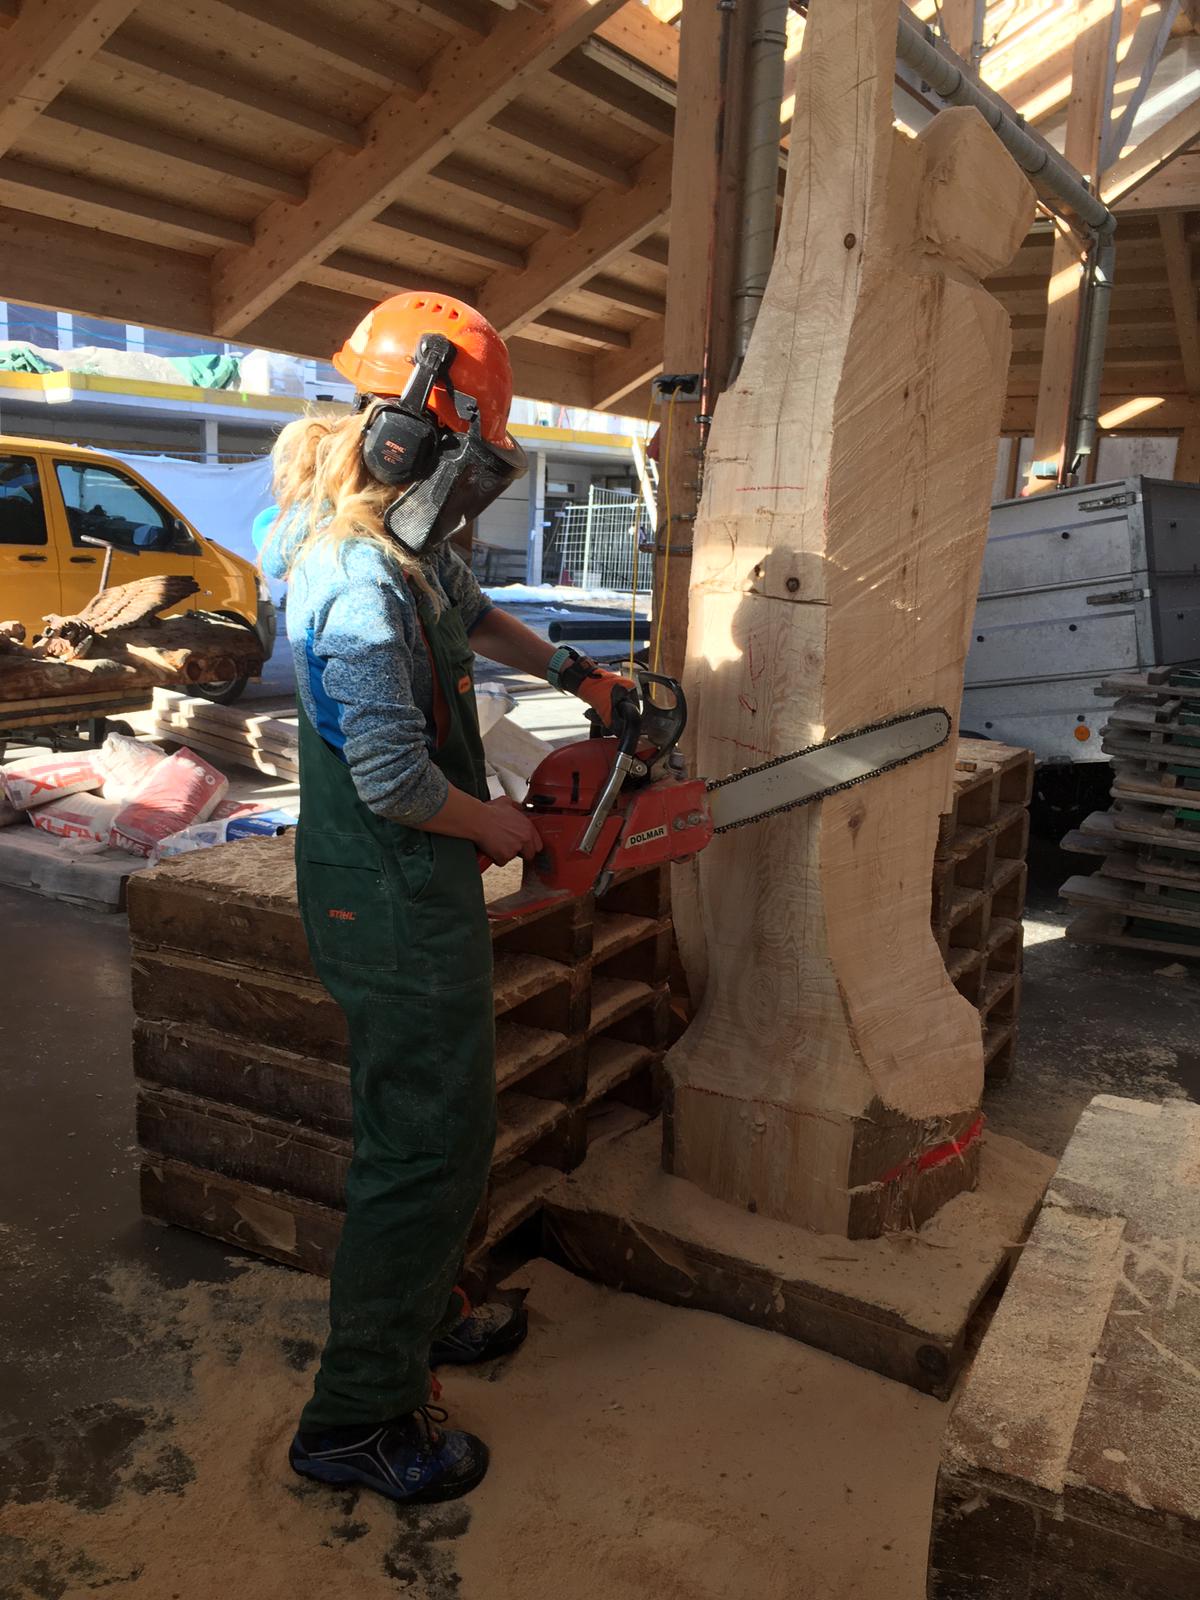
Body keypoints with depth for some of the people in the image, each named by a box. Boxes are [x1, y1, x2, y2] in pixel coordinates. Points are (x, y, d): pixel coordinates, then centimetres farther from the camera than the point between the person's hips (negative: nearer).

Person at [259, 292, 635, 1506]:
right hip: (395, 910, -10)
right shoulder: (360, 588, -25)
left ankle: (420, 1309, 43)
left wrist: (575, 675, 24)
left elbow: (475, 616, 28)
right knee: (432, 1145, 0)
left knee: (424, 1121, 23)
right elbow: (396, 780, -27)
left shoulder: (404, 549, 6)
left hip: (403, 898, 10)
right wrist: (500, 827, -10)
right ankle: (358, 1417, 15)